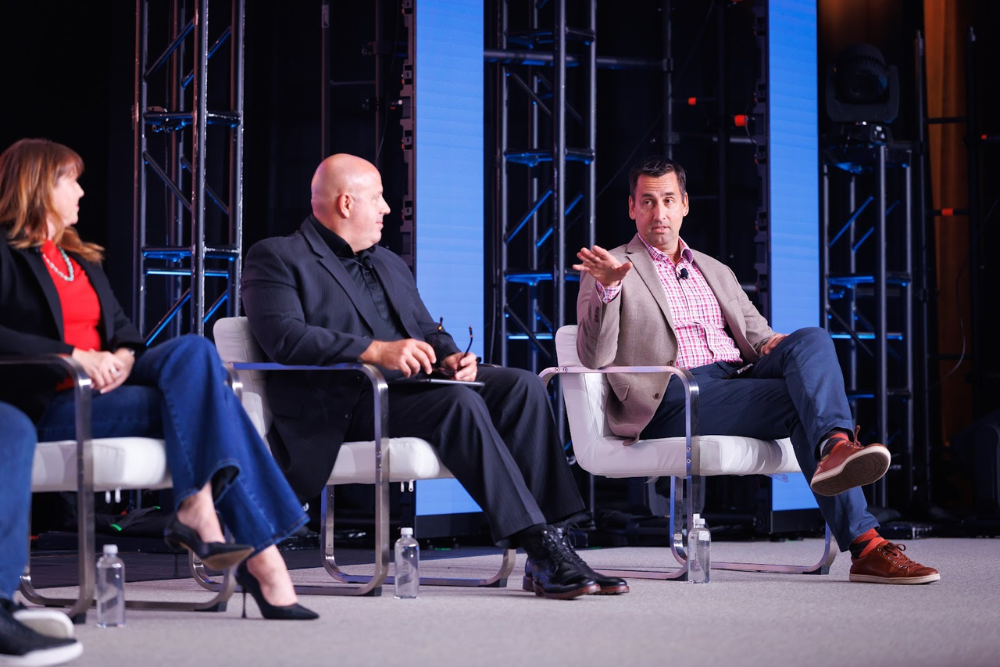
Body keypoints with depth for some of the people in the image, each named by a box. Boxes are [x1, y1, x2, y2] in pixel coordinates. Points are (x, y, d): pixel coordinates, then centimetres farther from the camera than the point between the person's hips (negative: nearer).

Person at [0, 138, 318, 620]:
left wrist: (122, 356, -5)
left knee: (193, 350, -24)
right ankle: (261, 557, -29)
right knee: (203, 401, -23)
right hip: (51, 405, -6)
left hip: (103, 387, 7)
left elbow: (122, 328, 19)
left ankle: (197, 510, -34)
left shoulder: (80, 258, 26)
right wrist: (73, 355, -22)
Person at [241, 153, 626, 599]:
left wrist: (449, 357, -1)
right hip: (344, 405, -8)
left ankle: (550, 545, -22)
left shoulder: (390, 264, 29)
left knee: (521, 386, -16)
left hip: (408, 382, 8)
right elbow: (284, 337, -14)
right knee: (461, 403, -33)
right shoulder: (277, 258, 3)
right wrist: (375, 351, -26)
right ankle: (542, 551, -32)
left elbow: (428, 330, 25)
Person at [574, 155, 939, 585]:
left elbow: (756, 331, 27)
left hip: (740, 382, 6)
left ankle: (836, 447, -53)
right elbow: (595, 359, -2)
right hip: (676, 400, -5)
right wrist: (608, 289, -21)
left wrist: (770, 344, 0)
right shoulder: (611, 271, 11)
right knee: (798, 399, -30)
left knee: (812, 340, -26)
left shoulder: (716, 272, 30)